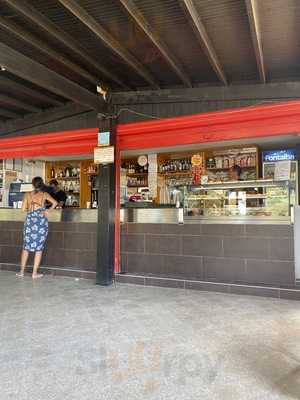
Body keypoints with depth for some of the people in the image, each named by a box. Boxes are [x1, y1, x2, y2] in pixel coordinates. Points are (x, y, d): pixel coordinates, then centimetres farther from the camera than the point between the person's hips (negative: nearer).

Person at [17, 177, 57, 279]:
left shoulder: (28, 195, 5)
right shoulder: (44, 194, 2)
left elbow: (23, 208, 0)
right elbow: (55, 203, -10)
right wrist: (48, 210, 4)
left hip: (30, 221, 2)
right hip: (41, 221, -2)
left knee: (26, 247, 14)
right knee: (39, 248, 5)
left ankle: (22, 271, 18)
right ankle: (35, 273, 7)